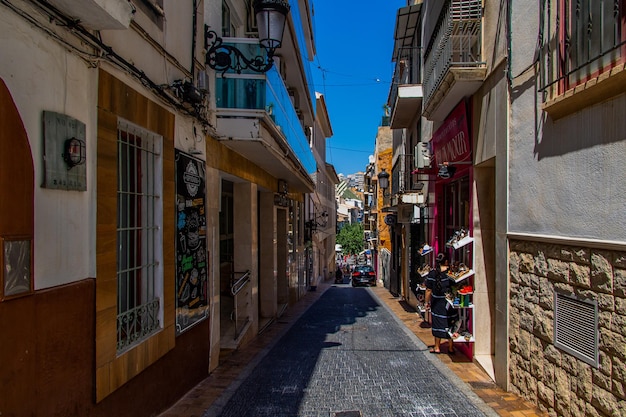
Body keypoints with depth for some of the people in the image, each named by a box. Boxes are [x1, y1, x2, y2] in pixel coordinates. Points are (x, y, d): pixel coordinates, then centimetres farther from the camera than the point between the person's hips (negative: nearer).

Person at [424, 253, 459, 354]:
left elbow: (428, 290, -5)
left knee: (437, 324, 10)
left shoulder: (432, 273, -7)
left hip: (437, 303, 0)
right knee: (450, 324, 11)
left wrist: (427, 302, 6)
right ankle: (451, 347, 20)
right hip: (449, 303, 0)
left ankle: (437, 347, 18)